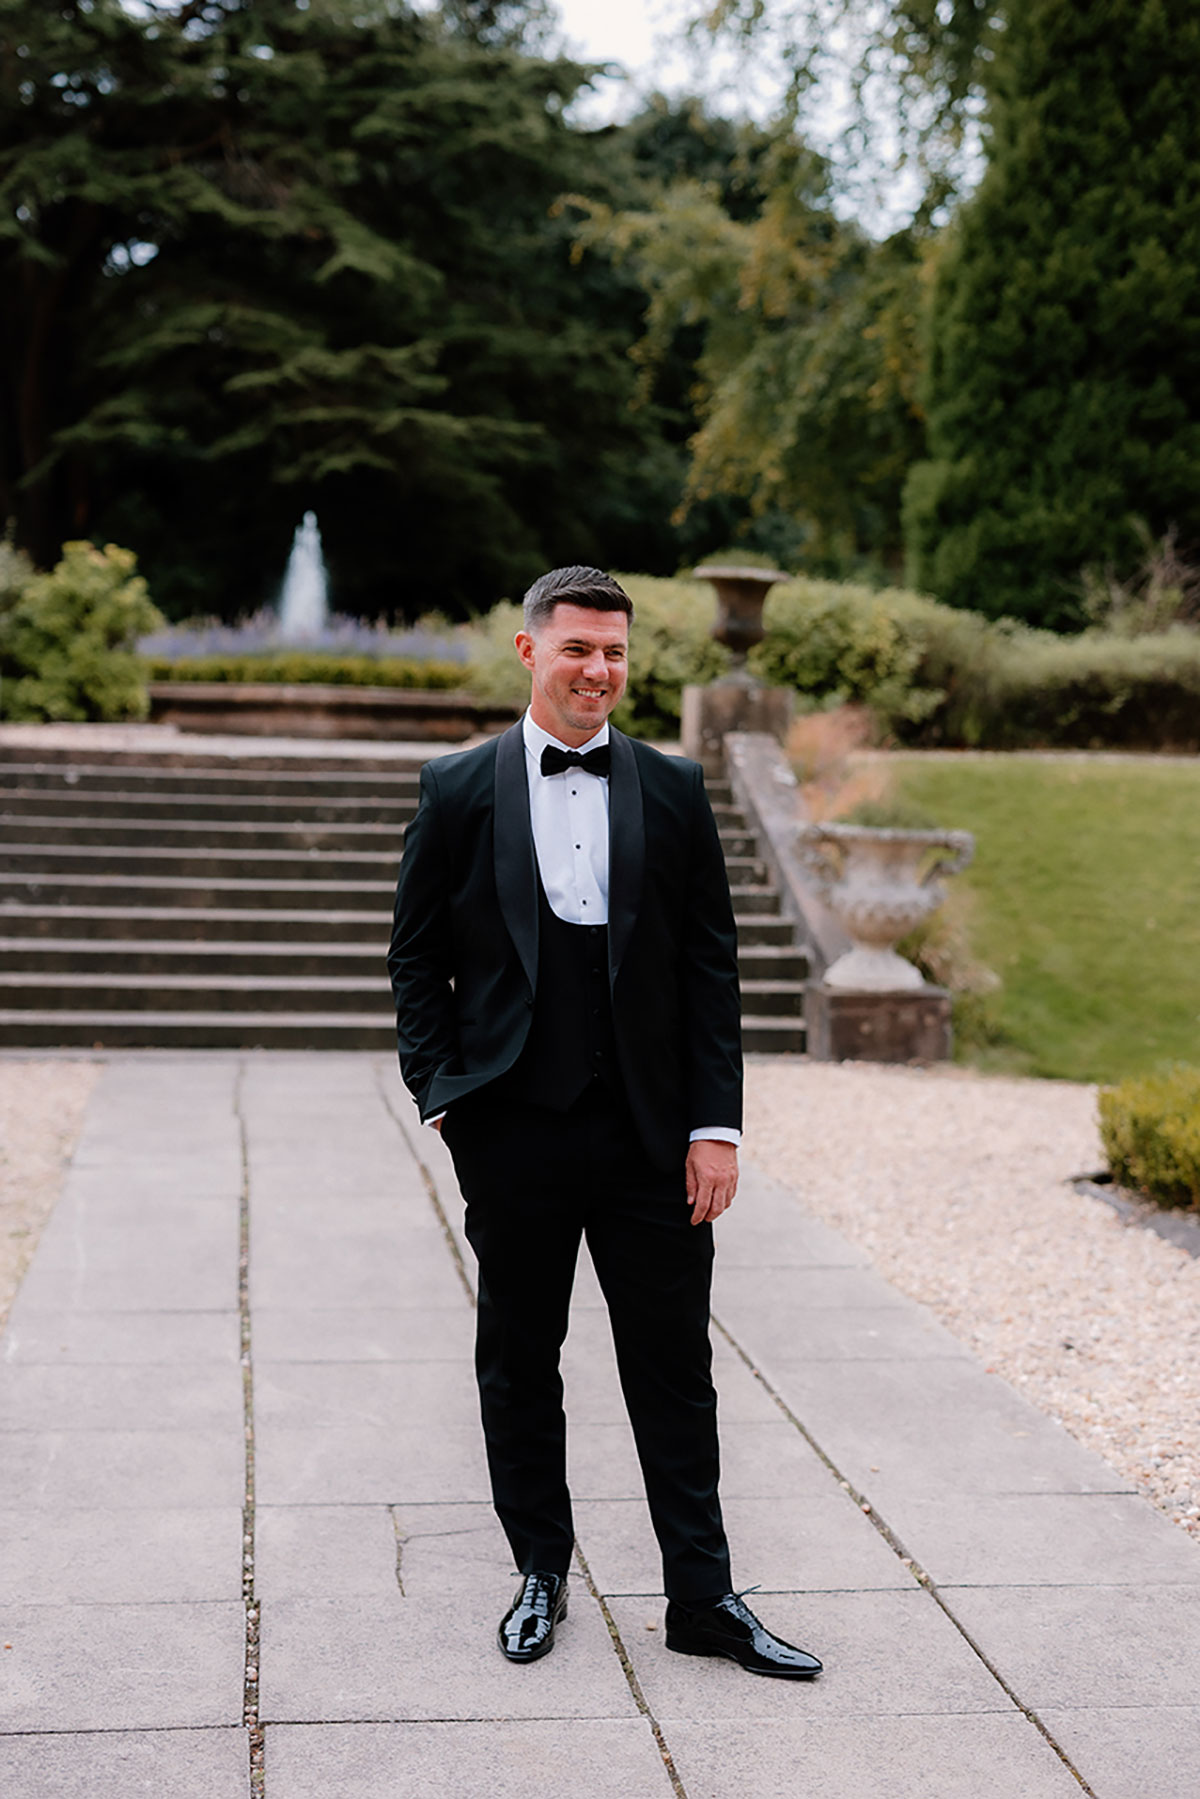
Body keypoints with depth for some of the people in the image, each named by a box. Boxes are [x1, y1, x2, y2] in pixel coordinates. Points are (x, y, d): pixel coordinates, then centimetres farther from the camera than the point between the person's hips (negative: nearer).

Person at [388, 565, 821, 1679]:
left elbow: (711, 966, 4)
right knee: (518, 1365, 11)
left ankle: (702, 1598, 16)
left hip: (649, 1136, 1)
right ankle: (541, 1576, 28)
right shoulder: (458, 791, 2)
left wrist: (716, 1125, -2)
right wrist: (444, 1095, -5)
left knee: (674, 1369, 6)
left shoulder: (673, 791, 5)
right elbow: (417, 958, 6)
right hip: (513, 1132, 0)